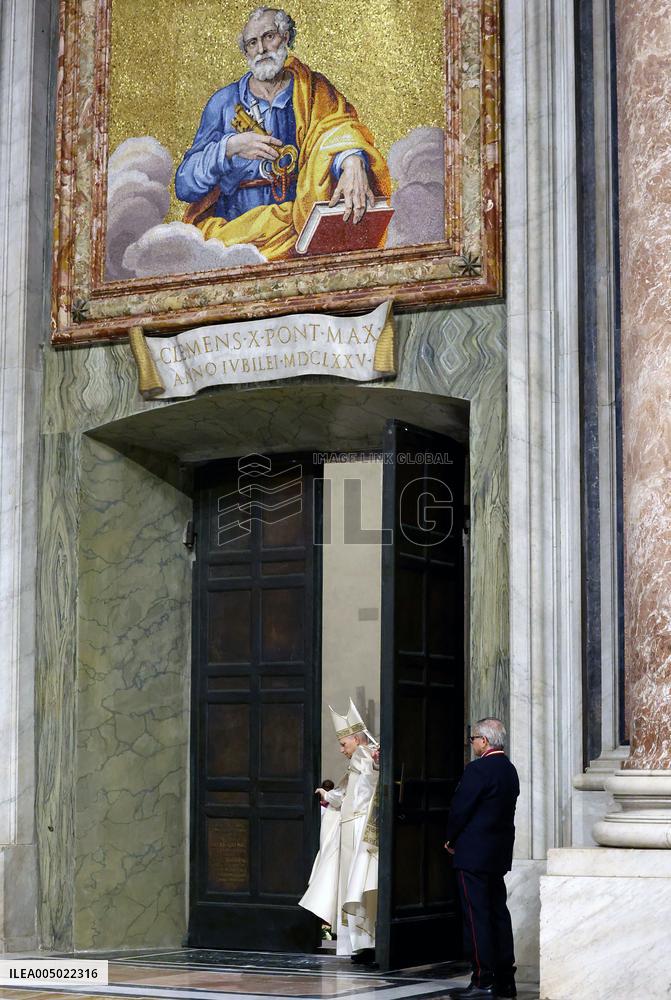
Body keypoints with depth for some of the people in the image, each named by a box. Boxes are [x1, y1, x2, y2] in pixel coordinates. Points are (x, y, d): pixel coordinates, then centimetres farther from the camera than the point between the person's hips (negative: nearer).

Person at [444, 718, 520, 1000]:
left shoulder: (477, 769, -16)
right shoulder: (509, 770, 11)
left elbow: (460, 809, -14)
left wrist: (451, 840, 3)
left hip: (473, 854, -9)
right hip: (500, 853, 9)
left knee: (476, 916, -5)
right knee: (498, 913, 11)